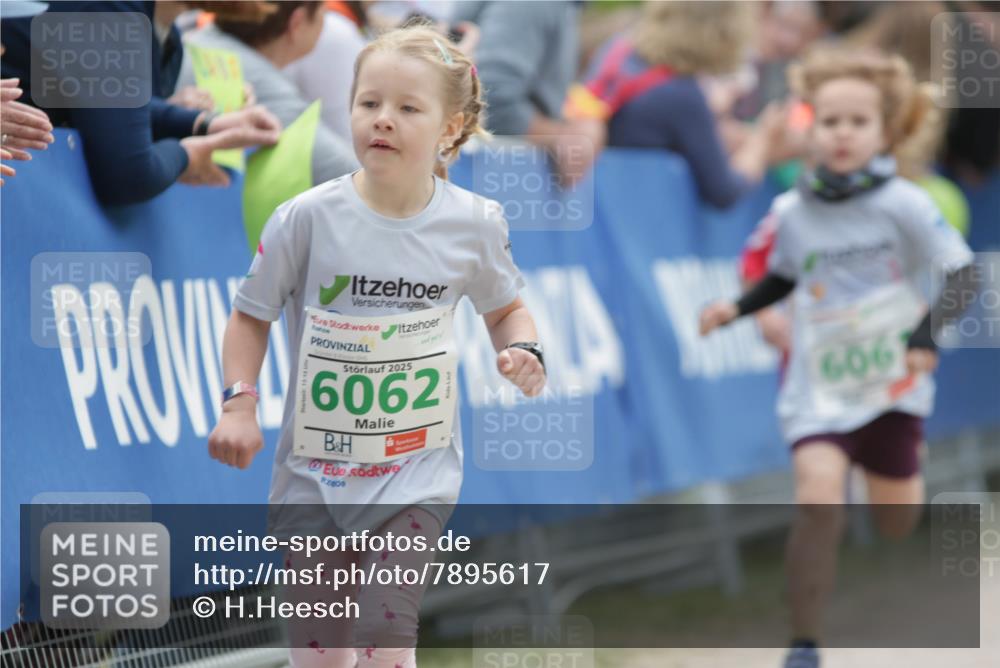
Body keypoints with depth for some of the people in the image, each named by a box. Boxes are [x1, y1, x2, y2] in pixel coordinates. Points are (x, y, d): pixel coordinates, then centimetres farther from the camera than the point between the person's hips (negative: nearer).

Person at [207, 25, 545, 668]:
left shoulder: (475, 224, -6)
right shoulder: (308, 218, -11)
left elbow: (506, 307, 13)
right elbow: (252, 316, 2)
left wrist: (523, 351, -8)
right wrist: (239, 404, -12)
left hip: (419, 468, 0)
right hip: (317, 465, 1)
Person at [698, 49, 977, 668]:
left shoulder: (903, 204, -10)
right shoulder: (791, 212, -1)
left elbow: (962, 276, -10)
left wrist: (927, 330, -26)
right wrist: (739, 307, 3)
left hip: (892, 385, 0)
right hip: (819, 390, 1)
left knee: (900, 522, 9)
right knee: (820, 496, -21)